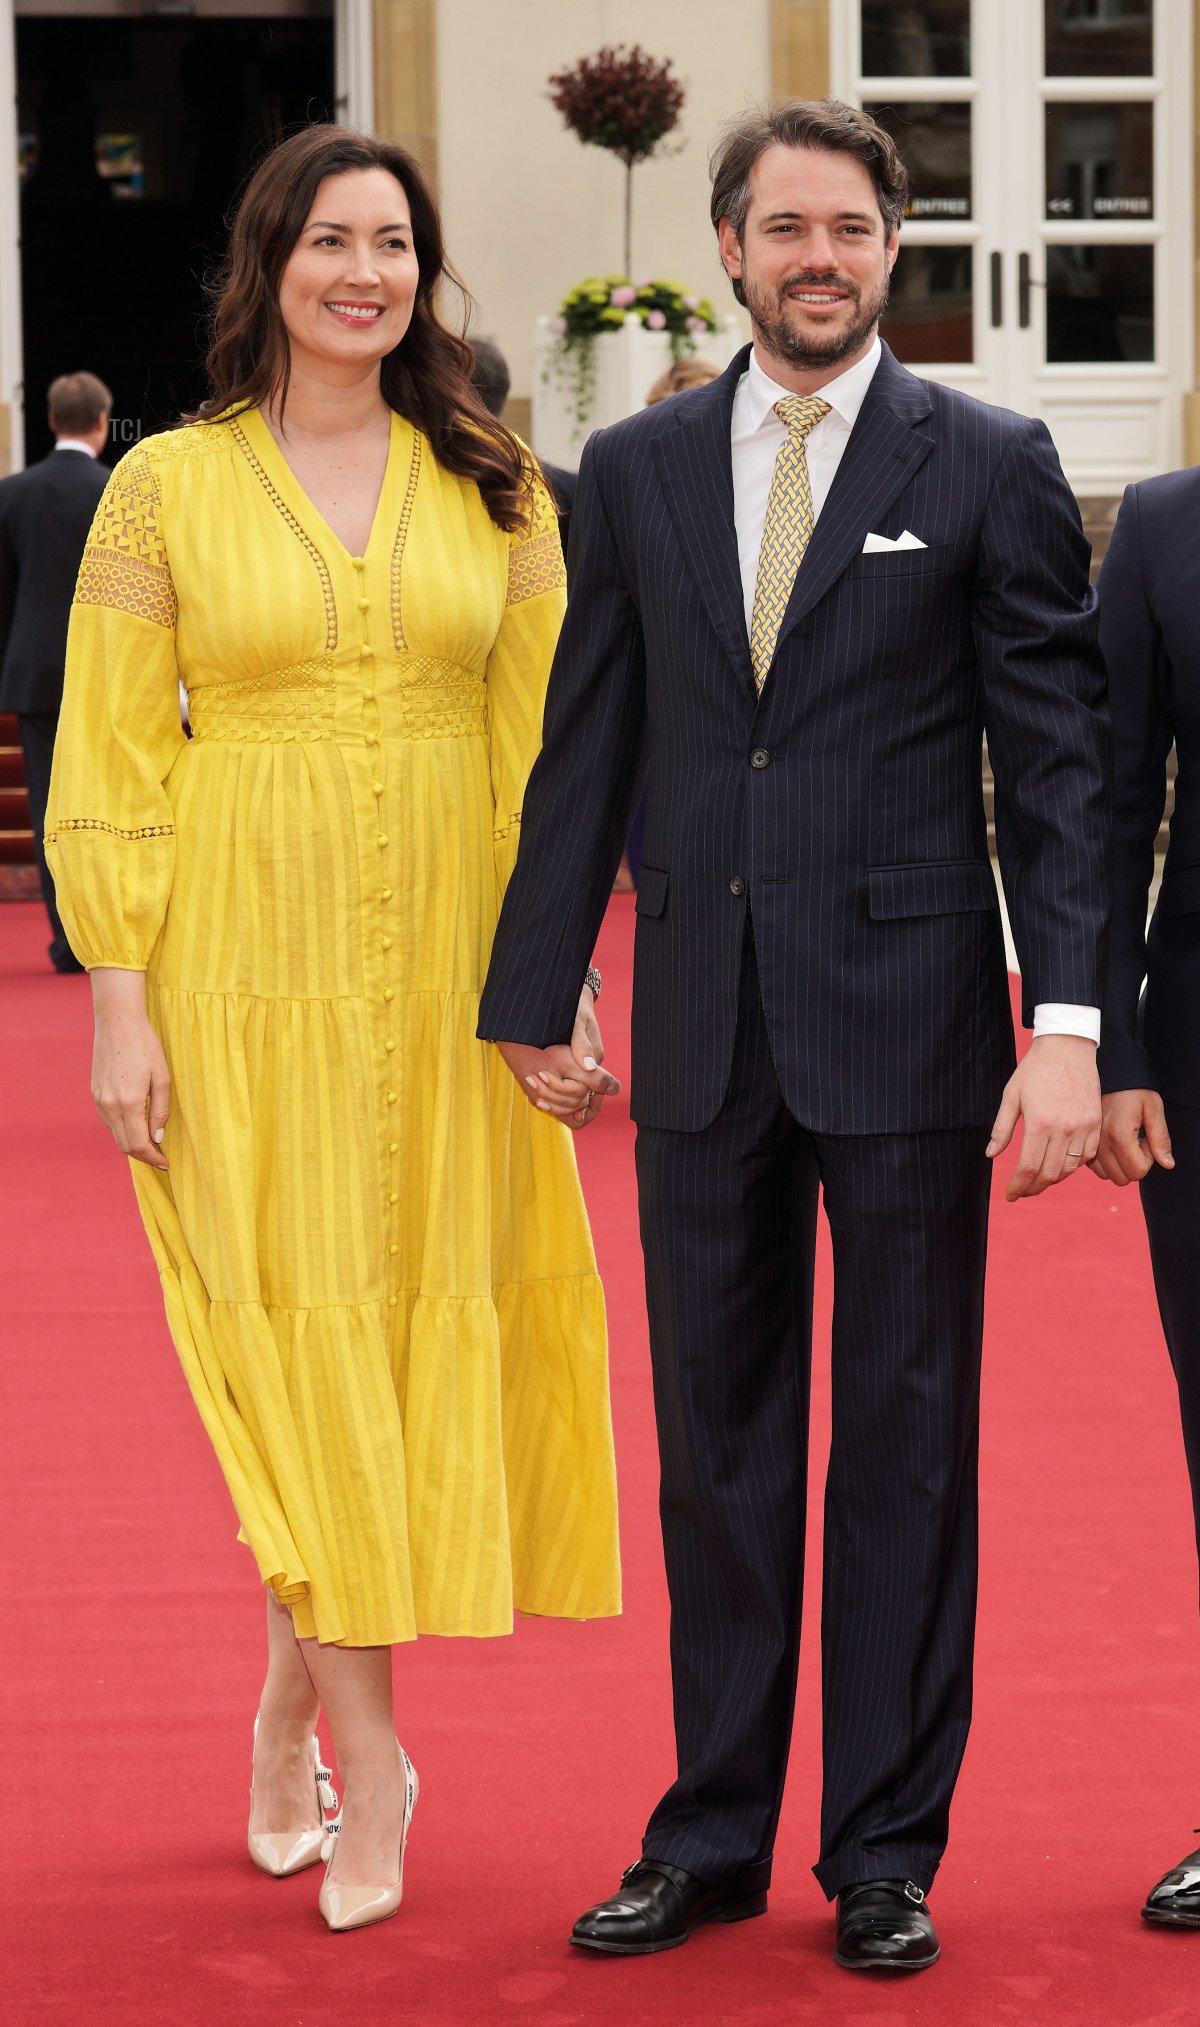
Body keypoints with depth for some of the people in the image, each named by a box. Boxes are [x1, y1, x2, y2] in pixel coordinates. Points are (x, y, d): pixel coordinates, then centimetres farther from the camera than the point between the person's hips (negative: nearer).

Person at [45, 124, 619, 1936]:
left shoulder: (492, 488, 7)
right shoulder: (168, 488, 0)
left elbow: (543, 744, 8)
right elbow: (109, 764, -1)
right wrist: (120, 1006, -7)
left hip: (448, 973, 3)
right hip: (251, 972, -2)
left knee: (422, 1330, 5)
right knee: (304, 1345, -3)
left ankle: (292, 1702, 22)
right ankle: (369, 1759, 2)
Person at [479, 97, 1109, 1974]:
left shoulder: (988, 465, -1)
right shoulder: (636, 470, 8)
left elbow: (1058, 755, -4)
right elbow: (585, 756, 10)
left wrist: (1069, 1025, -13)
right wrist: (528, 1009, 6)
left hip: (908, 1016, -3)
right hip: (704, 1026, 3)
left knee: (906, 1443, 5)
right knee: (717, 1437, 10)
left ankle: (886, 1852, 14)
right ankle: (713, 1835, 21)